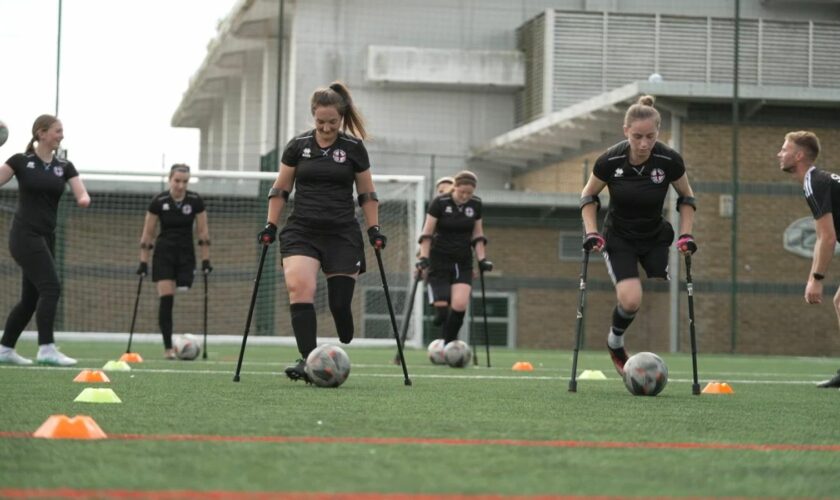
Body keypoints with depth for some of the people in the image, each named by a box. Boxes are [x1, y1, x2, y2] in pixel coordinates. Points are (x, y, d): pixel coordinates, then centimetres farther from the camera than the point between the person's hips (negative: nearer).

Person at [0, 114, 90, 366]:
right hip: (25, 235, -6)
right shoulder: (20, 161, -3)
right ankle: (46, 348, -19)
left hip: (46, 238, 6)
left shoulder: (64, 166, 9)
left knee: (30, 297, 9)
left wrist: (84, 199, -25)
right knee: (51, 287, -18)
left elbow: (82, 194, -1)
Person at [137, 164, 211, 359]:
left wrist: (206, 260, -2)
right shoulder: (159, 202, -7)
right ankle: (168, 347, -7)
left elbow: (203, 232, 2)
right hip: (164, 254, -1)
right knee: (166, 298, -10)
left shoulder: (195, 201, -4)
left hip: (186, 255, 1)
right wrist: (143, 262, -3)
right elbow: (147, 234, -1)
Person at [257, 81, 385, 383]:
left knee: (340, 303, -3)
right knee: (299, 288, -22)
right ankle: (308, 360, -26)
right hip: (301, 231, 0)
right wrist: (270, 225, 6)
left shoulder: (354, 148, 3)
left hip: (343, 234, 0)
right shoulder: (298, 146, 4)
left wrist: (374, 229, 4)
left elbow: (367, 194, 10)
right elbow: (280, 190, 12)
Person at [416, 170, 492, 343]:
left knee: (460, 305, -15)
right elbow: (427, 233, -5)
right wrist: (423, 258, -11)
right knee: (442, 309, -12)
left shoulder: (476, 204, 3)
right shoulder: (440, 203, -9)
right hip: (440, 260, -3)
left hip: (463, 262, 3)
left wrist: (481, 259, 6)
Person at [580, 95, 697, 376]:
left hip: (656, 238, 2)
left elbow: (686, 197, 0)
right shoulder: (610, 161, -22)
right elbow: (588, 196, -2)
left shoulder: (670, 161, -20)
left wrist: (686, 234, -9)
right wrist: (592, 232, -13)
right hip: (618, 238, -2)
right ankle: (615, 342, 11)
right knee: (631, 299, -20)